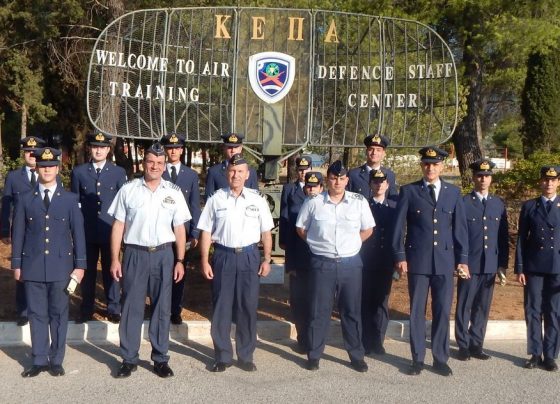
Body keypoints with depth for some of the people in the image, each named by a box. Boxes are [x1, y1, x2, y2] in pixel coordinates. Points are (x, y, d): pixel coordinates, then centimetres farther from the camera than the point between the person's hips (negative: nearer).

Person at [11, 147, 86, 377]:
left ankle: (56, 360, 16)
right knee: (37, 314, 6)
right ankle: (39, 360, 15)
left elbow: (78, 233, 2)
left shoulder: (70, 199, 3)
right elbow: (18, 234, 6)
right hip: (33, 266, 1)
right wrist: (16, 264, 3)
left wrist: (80, 264, -2)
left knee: (59, 314, 6)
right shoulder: (25, 199, 5)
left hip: (61, 265, -1)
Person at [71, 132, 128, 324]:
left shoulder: (118, 172, 4)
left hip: (111, 230, 0)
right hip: (86, 231, 1)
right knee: (87, 271, 7)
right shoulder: (78, 172, 5)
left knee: (111, 270, 6)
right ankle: (86, 309, 19)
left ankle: (113, 309, 17)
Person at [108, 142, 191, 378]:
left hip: (163, 254, 1)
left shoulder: (174, 192, 4)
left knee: (162, 308, 8)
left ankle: (160, 359, 19)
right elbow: (118, 226, 2)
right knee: (132, 308, 4)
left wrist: (180, 260, 1)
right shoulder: (128, 190, 1)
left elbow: (179, 229, 5)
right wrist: (114, 259, -2)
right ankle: (129, 359, 16)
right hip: (135, 253, -1)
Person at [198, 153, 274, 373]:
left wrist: (266, 260, 2)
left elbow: (266, 232, 6)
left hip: (249, 256, 1)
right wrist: (204, 261, -3)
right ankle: (222, 356, 20)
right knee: (221, 308, 6)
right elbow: (206, 231, 1)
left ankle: (245, 356, 21)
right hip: (223, 256, 0)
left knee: (248, 308, 7)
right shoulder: (216, 198, 0)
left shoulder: (257, 199, 2)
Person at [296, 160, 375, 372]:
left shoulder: (359, 201, -1)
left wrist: (351, 244, 6)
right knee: (319, 311, 6)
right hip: (322, 263, -1)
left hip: (351, 263, 1)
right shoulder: (313, 202, -3)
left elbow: (367, 229, 10)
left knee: (352, 311, 9)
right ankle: (314, 354, 19)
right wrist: (318, 243, 5)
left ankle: (356, 355, 21)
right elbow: (301, 228, 9)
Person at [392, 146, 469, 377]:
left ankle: (440, 359, 18)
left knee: (442, 312, 5)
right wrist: (399, 257, -5)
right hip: (417, 260, -1)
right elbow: (399, 226, 1)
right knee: (417, 311, 5)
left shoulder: (453, 192, 8)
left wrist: (463, 259, 3)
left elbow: (460, 227, 7)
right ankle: (417, 359, 16)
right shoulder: (409, 191, 2)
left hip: (445, 260, 2)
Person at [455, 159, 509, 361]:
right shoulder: (463, 203, -4)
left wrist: (503, 264, 5)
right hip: (469, 264, -3)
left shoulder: (499, 204, 8)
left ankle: (476, 344, 20)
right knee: (464, 306, 4)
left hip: (490, 265, 4)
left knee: (482, 307, 10)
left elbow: (503, 237, 9)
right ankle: (463, 345, 14)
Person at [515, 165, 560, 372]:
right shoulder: (529, 206, 5)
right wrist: (519, 268, -1)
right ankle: (535, 354, 14)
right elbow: (521, 239, 4)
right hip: (533, 268, 0)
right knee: (533, 312, 4)